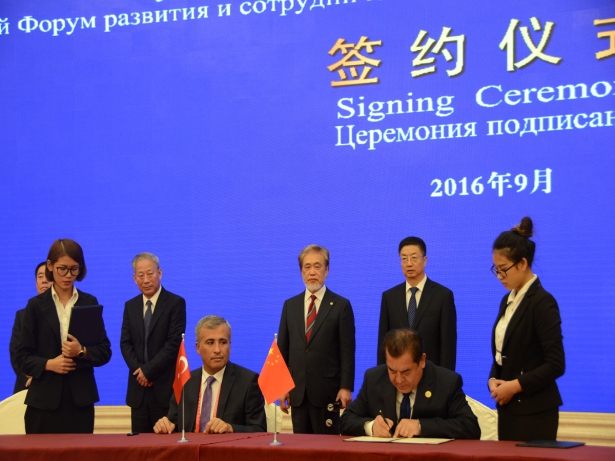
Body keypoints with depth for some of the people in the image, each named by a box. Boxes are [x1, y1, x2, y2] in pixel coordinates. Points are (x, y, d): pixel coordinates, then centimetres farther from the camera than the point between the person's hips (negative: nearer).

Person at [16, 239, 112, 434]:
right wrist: (48, 364, -14)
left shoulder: (89, 303, 11)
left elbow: (105, 352, 8)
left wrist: (82, 352, -12)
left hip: (80, 400, 1)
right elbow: (23, 357, 4)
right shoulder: (36, 305, 7)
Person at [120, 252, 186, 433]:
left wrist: (148, 370, -12)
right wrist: (138, 370, -8)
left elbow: (174, 343, -9)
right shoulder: (130, 306, 14)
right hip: (139, 386, 5)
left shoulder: (176, 303, -2)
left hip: (165, 386, -4)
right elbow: (125, 343, 9)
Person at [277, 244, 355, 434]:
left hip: (327, 391, -3)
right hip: (297, 391, 4)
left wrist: (346, 388, -10)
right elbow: (282, 349, 11)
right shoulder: (290, 305, 11)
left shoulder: (341, 305, 0)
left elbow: (347, 351, -3)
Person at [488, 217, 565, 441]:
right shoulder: (508, 300, 12)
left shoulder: (542, 302, -12)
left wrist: (515, 386, -16)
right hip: (508, 408, 8)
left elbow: (556, 364, -17)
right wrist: (493, 380, 0)